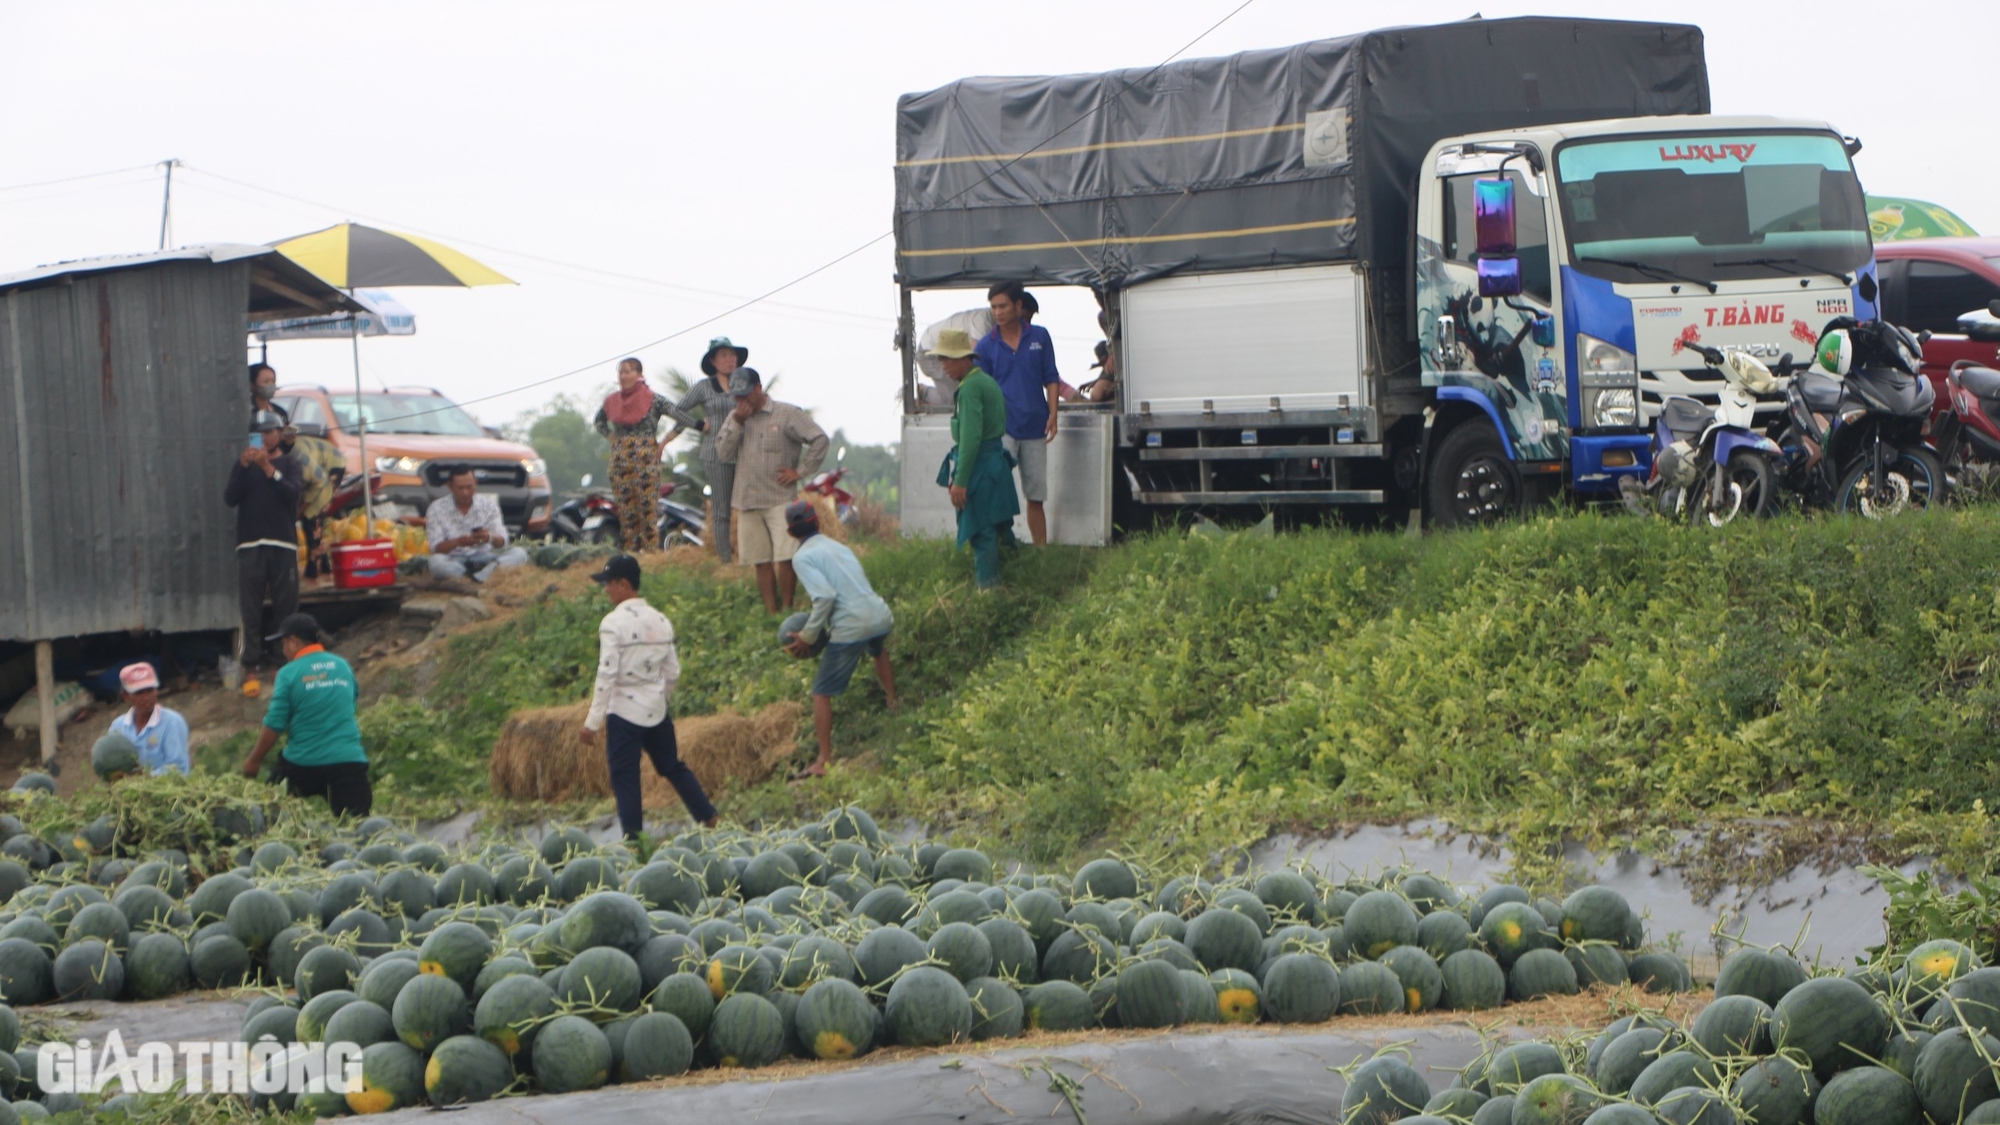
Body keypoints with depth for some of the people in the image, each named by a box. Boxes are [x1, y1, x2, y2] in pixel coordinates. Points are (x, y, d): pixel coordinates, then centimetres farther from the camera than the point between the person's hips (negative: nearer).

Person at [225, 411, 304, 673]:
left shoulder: (289, 464, 11)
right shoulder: (245, 464, 16)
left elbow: (293, 492, -10)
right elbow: (230, 498, 1)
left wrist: (268, 468, -19)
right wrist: (243, 467, -11)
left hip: (283, 543, -1)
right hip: (250, 544, 1)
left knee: (286, 603, -4)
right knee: (250, 606, -5)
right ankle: (251, 659, -6)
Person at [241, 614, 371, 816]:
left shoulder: (289, 674, -5)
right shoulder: (343, 666, 11)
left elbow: (274, 726, -7)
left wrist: (254, 760, 6)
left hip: (304, 763, -3)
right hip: (349, 760, 3)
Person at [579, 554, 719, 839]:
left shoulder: (614, 623, -14)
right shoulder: (660, 620, 6)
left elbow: (607, 675, -18)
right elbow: (673, 671, 10)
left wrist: (592, 722, -15)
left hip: (624, 711, -6)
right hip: (657, 710, 6)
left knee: (624, 778, 2)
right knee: (673, 767, 19)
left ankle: (633, 838, 3)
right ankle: (711, 819, 21)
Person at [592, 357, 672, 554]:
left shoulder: (653, 400, -4)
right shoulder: (611, 401, 10)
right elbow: (599, 421, 30)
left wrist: (663, 443, -4)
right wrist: (612, 438, 14)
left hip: (646, 461, -5)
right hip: (619, 461, 5)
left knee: (648, 508, -8)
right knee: (625, 508, 4)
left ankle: (651, 550, -7)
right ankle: (629, 550, 8)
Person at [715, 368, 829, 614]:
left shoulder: (786, 414, -2)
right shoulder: (735, 417, 14)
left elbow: (819, 439, -4)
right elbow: (723, 451, 5)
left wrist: (800, 471, -6)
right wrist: (737, 424, -7)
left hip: (780, 500, -5)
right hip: (746, 500, 5)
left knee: (784, 559, -12)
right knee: (761, 562, 5)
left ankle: (788, 610, -2)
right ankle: (771, 613, 8)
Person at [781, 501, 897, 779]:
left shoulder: (803, 557, -3)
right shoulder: (838, 546, 20)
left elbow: (825, 597, -16)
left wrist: (808, 636, -7)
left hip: (850, 628, -7)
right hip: (881, 617, 7)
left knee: (822, 693, 4)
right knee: (878, 650, 43)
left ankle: (824, 761, 0)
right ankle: (892, 701, 61)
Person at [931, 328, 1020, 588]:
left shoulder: (970, 388, -17)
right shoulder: (988, 382, 14)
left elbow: (970, 437, -24)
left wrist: (960, 481, -24)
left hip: (979, 466, -10)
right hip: (996, 460, 10)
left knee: (981, 531, -5)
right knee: (999, 525, 19)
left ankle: (987, 586, -3)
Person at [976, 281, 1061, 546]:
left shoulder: (1039, 337, 6)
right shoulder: (986, 346, 1)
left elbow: (1050, 379, 9)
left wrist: (1052, 415, -3)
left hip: (1034, 426, 2)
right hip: (1002, 426, -2)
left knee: (1036, 496, 9)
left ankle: (1042, 549, 15)